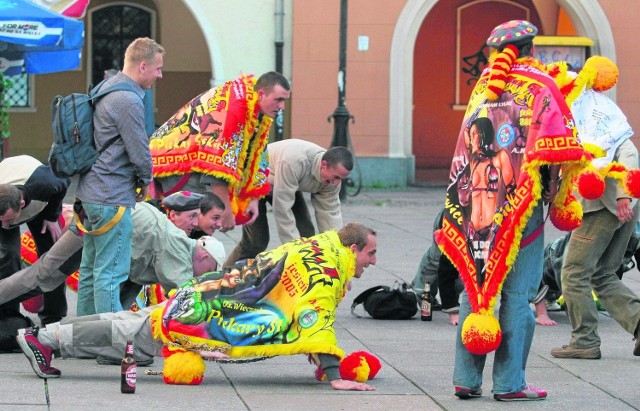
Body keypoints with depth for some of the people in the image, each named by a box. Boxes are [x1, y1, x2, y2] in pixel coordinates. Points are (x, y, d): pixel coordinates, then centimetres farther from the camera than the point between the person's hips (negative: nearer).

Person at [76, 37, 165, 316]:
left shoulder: (106, 88, 14)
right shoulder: (128, 101, -18)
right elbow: (140, 153, -18)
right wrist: (145, 180, 3)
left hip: (92, 192, 10)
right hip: (112, 198, -10)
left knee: (90, 268, 16)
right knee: (110, 272, -7)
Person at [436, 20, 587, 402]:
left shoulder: (483, 85, 14)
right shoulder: (540, 85, -1)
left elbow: (467, 145, 17)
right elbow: (554, 145, -9)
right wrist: (553, 185, 1)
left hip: (476, 198, 5)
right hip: (520, 199, -5)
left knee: (474, 288, 9)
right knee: (517, 293, -2)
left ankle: (467, 379, 9)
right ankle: (510, 382, -4)